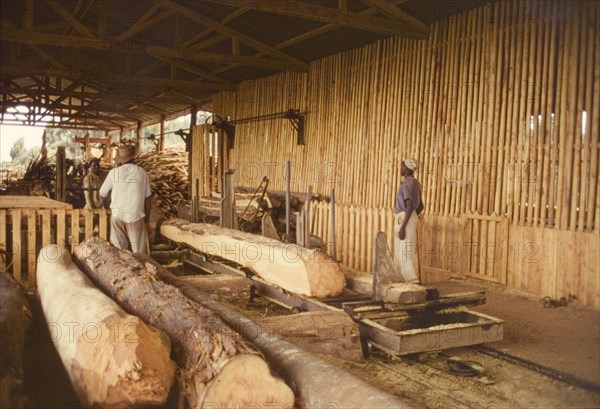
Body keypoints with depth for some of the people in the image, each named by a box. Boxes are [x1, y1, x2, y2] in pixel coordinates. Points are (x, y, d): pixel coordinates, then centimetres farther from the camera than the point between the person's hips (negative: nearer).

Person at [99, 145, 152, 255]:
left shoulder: (114, 172, 2)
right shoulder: (142, 172, 1)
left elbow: (102, 194, 13)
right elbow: (148, 198, 3)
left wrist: (107, 205, 34)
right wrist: (147, 218, 14)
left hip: (117, 216, 1)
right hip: (136, 217, -1)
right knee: (140, 253, 3)